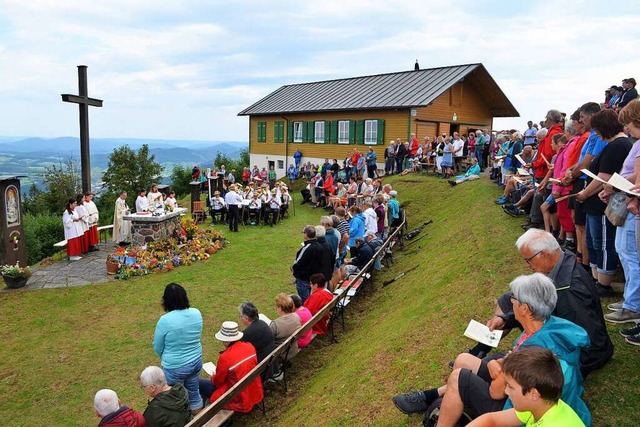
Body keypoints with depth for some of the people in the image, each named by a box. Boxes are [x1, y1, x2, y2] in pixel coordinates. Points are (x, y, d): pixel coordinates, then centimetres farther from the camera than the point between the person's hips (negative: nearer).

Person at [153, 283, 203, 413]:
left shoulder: (165, 320, -24)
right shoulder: (197, 313, -10)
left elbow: (157, 347, -9)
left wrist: (165, 359, 11)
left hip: (175, 367, -5)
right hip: (196, 362, 5)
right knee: (194, 393, 24)